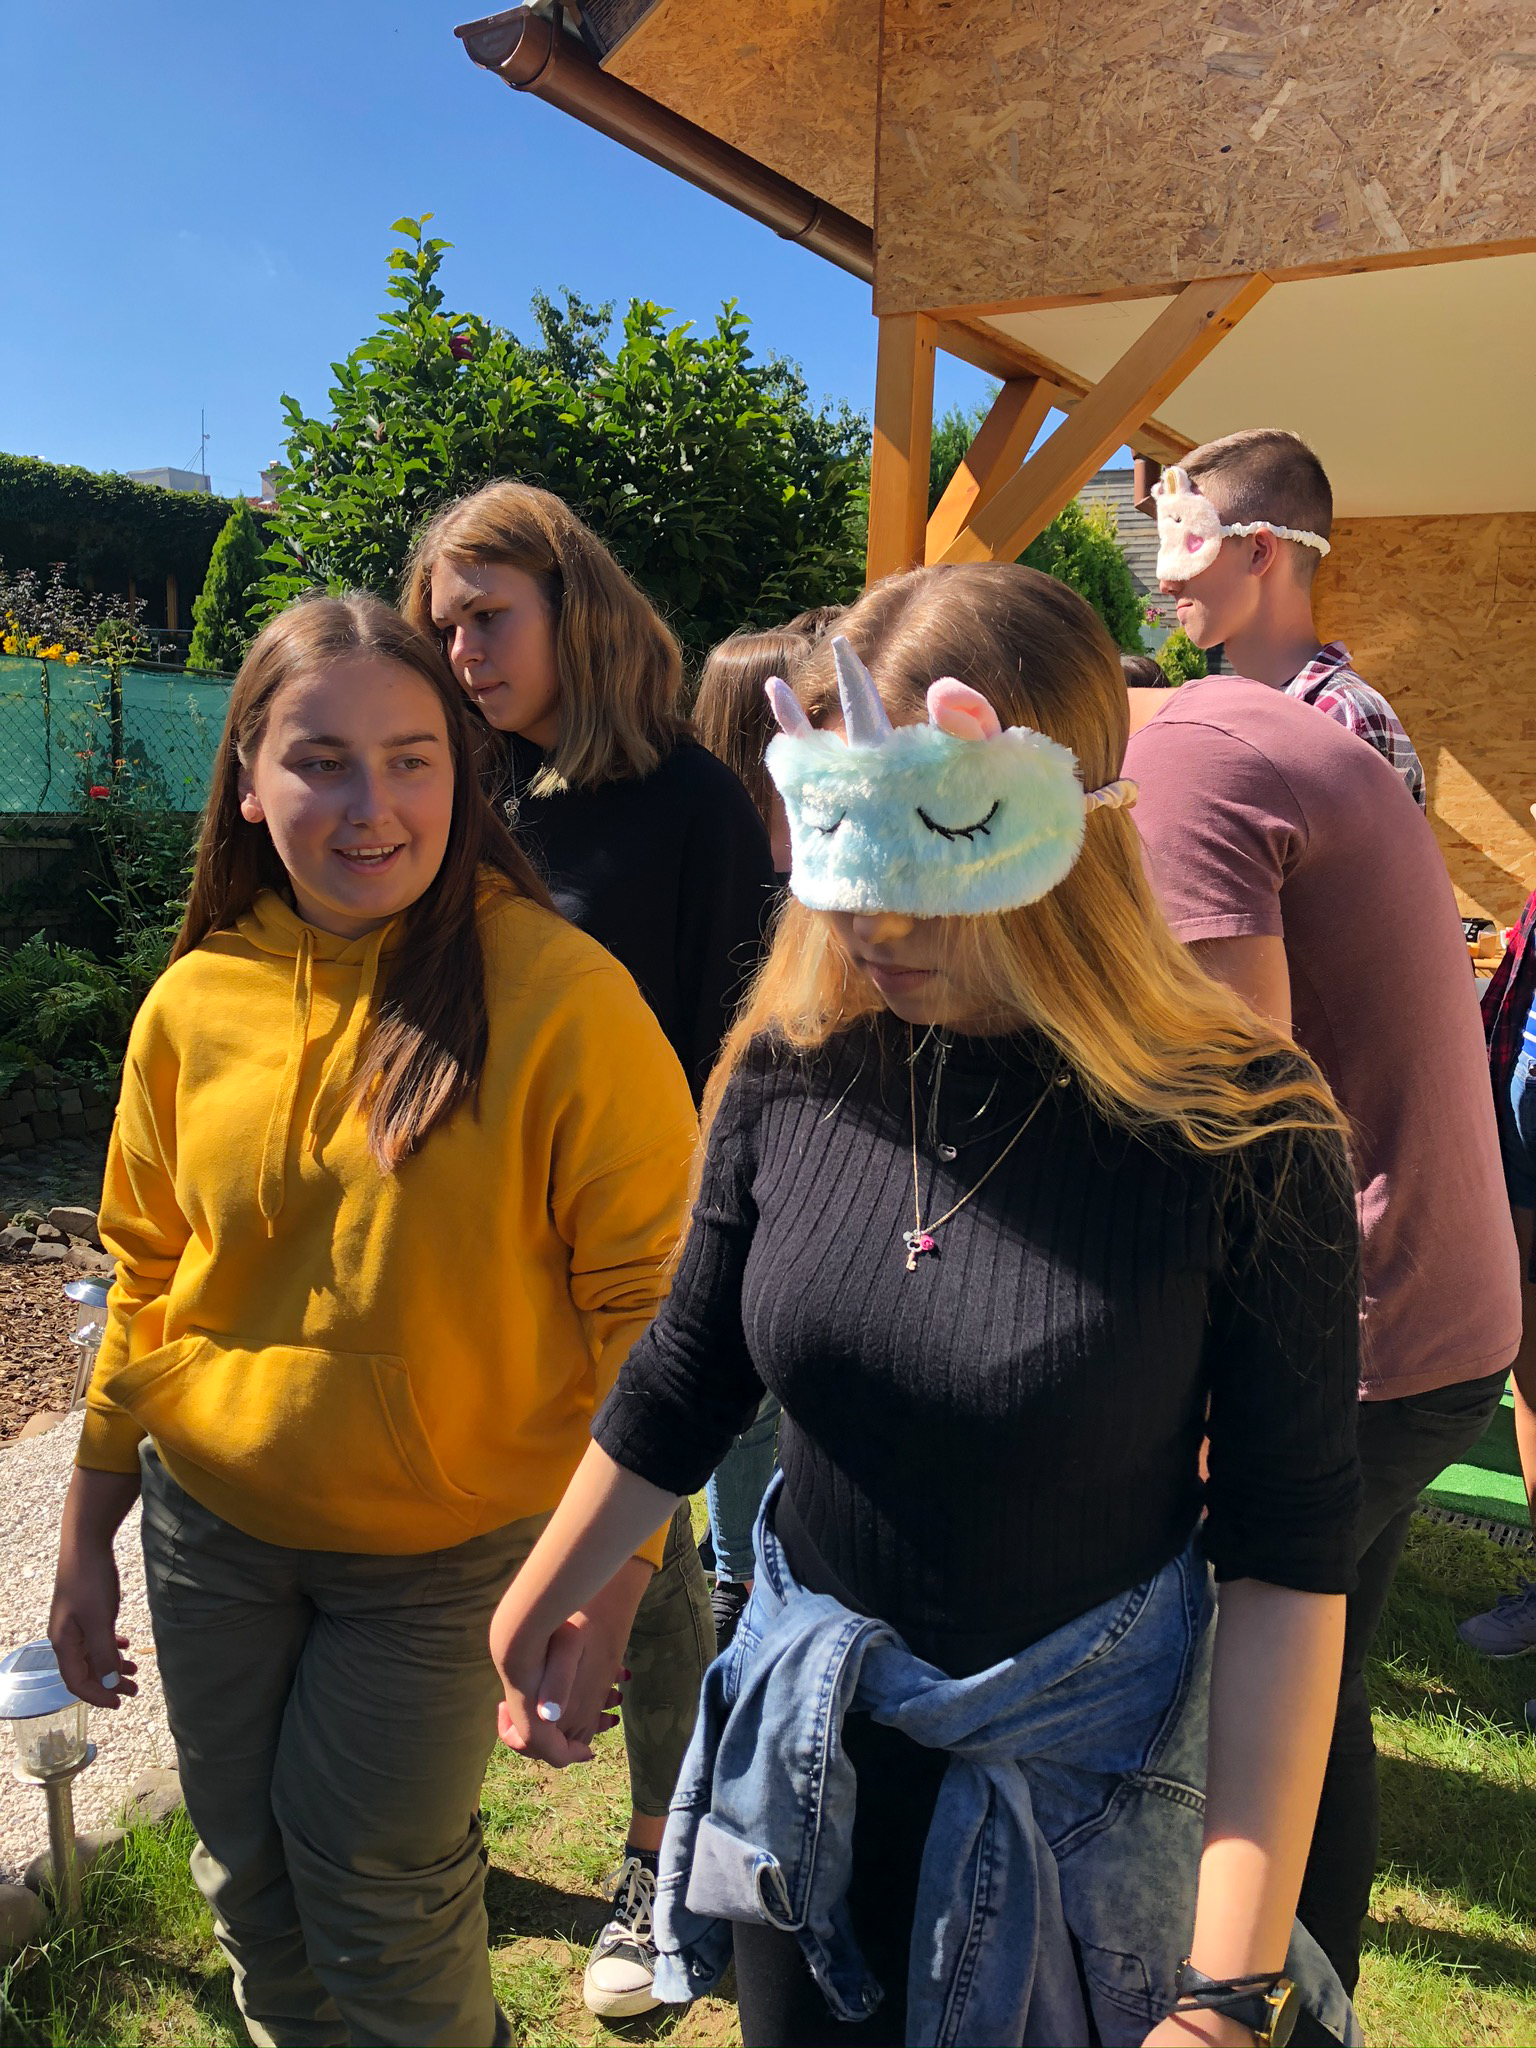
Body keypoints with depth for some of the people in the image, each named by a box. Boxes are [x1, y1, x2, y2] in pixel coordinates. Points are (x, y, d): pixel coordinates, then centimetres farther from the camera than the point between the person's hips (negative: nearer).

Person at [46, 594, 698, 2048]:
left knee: (376, 1889, 12)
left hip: (445, 1545, -4)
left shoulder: (560, 996, -19)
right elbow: (145, 1283, 6)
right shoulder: (194, 1003, -5)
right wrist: (87, 1535, 11)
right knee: (249, 1877, 21)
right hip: (212, 1521, 5)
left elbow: (649, 1300, -16)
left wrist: (605, 1577, -19)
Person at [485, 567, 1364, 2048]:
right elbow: (685, 1378, 3)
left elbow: (1286, 1561, -16)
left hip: (1082, 1776, -3)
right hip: (803, 1750, 4)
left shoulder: (1236, 1131, -22)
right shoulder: (792, 1068, -11)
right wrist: (540, 1598, 14)